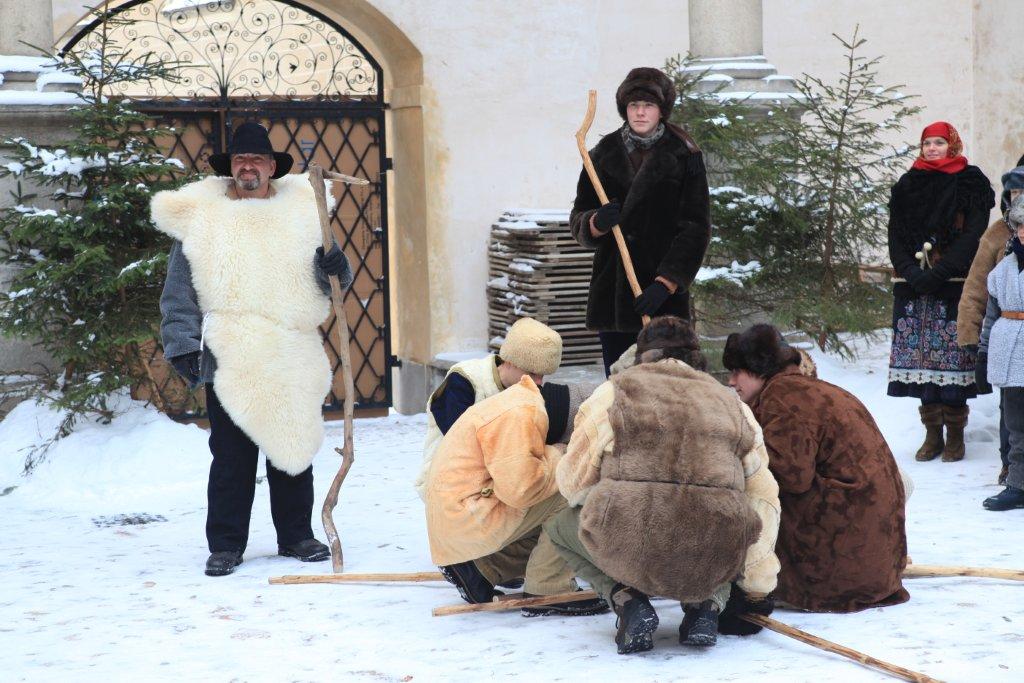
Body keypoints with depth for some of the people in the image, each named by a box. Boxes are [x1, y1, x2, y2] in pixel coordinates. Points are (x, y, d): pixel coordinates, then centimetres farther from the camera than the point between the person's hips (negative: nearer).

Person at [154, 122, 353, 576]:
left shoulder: (302, 213, 11)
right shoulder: (201, 218, 4)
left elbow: (332, 286, 15)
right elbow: (179, 291, 4)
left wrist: (335, 269, -8)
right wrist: (183, 345, -4)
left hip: (293, 359, 3)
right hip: (229, 359, -2)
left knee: (294, 447, 10)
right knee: (231, 457, 0)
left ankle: (295, 535, 23)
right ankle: (226, 545, 9)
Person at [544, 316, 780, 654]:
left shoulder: (614, 393, 7)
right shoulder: (731, 403, 16)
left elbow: (573, 481, 10)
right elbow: (763, 500, 17)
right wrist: (756, 590, 25)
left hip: (629, 558, -3)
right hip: (714, 567, 3)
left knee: (558, 526, 27)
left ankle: (627, 601, 3)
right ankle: (708, 605, 9)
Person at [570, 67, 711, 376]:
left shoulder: (684, 156, 2)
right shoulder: (604, 154, 11)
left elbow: (696, 228, -1)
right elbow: (577, 221, 13)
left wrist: (666, 283, -12)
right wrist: (597, 222, -11)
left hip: (665, 294, -3)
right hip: (612, 291, 3)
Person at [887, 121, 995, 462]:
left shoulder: (971, 183, 3)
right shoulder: (907, 187, 15)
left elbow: (972, 236, -6)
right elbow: (896, 238, 10)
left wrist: (938, 274, -14)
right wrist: (913, 273, -8)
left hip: (954, 286, -4)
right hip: (916, 289, 4)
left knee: (953, 357, -7)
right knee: (922, 357, 1)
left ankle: (955, 434, -1)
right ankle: (933, 432, 7)